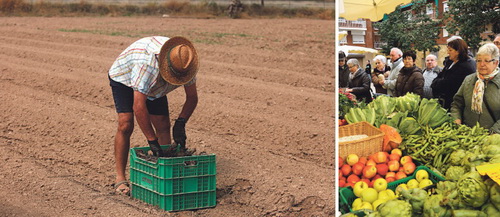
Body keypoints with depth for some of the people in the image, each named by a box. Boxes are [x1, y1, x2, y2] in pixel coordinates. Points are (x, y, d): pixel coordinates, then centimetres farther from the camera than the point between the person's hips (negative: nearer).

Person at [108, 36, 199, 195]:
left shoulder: (184, 63, -26)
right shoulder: (147, 64, -46)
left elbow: (192, 98, -13)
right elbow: (138, 106, -46)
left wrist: (181, 122, -30)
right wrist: (152, 141, -45)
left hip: (155, 87, 5)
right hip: (123, 79, -5)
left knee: (163, 126, -6)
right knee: (126, 125, -18)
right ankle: (120, 179, -13)